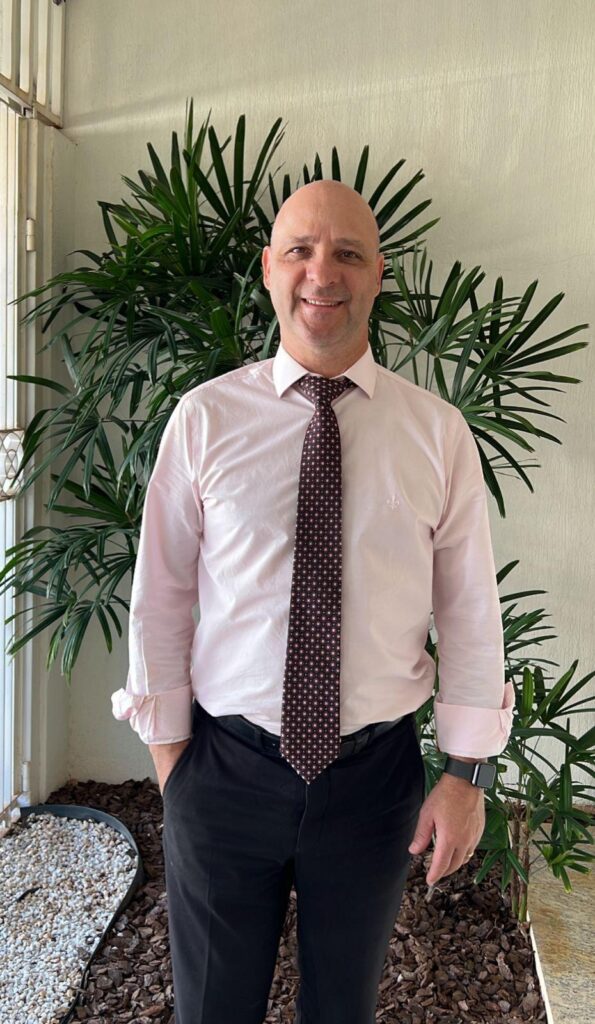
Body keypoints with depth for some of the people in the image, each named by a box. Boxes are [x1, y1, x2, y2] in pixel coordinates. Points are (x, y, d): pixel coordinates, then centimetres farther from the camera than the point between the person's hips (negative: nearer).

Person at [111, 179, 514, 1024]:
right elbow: (160, 592, -2)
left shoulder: (437, 431, -4)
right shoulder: (205, 417, -6)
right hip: (226, 766, 0)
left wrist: (467, 771, -1)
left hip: (375, 772, 1)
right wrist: (166, 742, 2)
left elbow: (470, 606, -2)